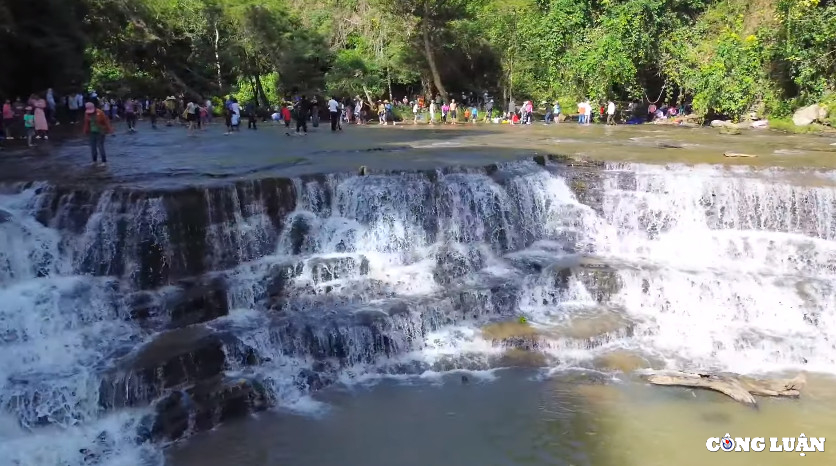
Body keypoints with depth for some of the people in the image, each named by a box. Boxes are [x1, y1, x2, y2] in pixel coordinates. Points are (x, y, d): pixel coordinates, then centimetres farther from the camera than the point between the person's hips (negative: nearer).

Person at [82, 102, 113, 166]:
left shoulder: (100, 113, -18)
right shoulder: (87, 113, -1)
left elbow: (106, 121, -12)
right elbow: (86, 123, 10)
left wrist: (108, 130, -10)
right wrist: (86, 131, 14)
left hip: (100, 132, -6)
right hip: (92, 133, 6)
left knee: (100, 146, -8)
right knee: (93, 147, 9)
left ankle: (104, 161, 1)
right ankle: (95, 161, 22)